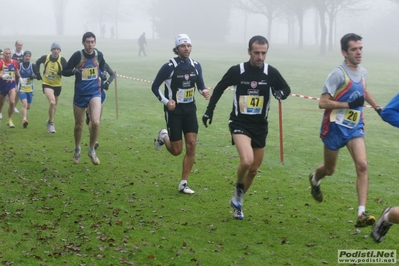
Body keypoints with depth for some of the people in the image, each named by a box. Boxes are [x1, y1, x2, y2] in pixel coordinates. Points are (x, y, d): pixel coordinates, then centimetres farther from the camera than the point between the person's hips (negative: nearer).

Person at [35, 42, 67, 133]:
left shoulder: (62, 60, -12)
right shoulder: (45, 58, -8)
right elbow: (38, 62, 13)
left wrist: (61, 72, -32)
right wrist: (37, 73, 7)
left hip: (57, 85, 2)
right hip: (47, 84, -2)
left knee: (54, 105, 15)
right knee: (52, 102, -23)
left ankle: (50, 121, 40)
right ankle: (51, 123, -10)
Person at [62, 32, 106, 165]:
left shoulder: (99, 55, -2)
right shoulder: (78, 55, -12)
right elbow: (64, 72, -9)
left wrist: (102, 74, 4)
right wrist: (74, 71, -27)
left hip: (95, 92, 1)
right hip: (80, 94, -1)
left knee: (95, 122, -19)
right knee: (79, 125, 11)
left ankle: (92, 150, 3)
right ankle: (77, 149, 38)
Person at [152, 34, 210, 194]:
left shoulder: (196, 66, 0)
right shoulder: (169, 67, -14)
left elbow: (200, 85, 13)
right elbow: (155, 87, -5)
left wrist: (204, 91, -11)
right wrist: (165, 101, -19)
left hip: (190, 109, 4)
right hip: (174, 110, -4)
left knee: (191, 145, -5)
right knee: (176, 150, 0)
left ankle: (183, 183, 6)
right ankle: (164, 137, 36)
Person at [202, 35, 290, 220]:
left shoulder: (271, 73, -5)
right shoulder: (236, 71, -8)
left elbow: (286, 89, 8)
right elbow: (219, 89, 8)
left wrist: (280, 93, -16)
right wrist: (209, 111, 9)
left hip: (260, 126, 3)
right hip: (240, 123, -3)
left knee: (254, 169, 10)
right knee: (246, 161, -26)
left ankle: (238, 200, 32)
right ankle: (238, 190, 4)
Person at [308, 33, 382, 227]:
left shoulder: (362, 72, 5)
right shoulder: (338, 74, -17)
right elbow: (323, 103, -20)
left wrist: (377, 107, 22)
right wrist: (350, 104, -25)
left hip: (355, 127, 5)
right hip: (336, 127, -5)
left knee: (362, 165, -16)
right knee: (329, 170, 12)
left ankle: (361, 214, -17)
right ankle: (314, 179, 50)